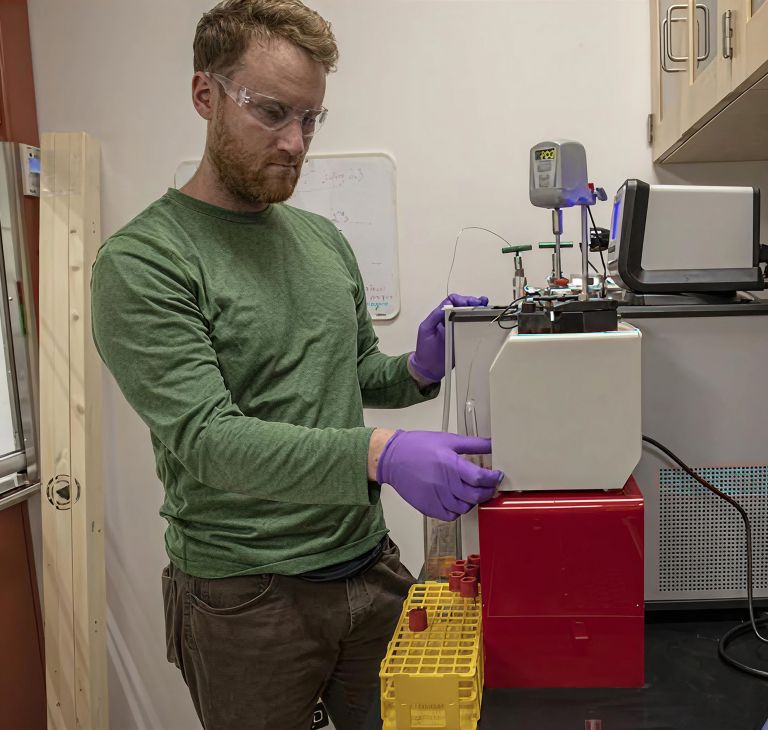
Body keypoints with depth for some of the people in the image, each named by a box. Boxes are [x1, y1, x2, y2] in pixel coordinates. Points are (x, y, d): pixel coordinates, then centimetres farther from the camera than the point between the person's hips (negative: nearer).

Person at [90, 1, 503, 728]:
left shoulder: (324, 239, 7)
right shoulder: (141, 263, -13)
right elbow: (207, 436, -24)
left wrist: (419, 370, -7)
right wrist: (379, 454, -37)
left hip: (368, 565, 6)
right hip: (246, 597, -5)